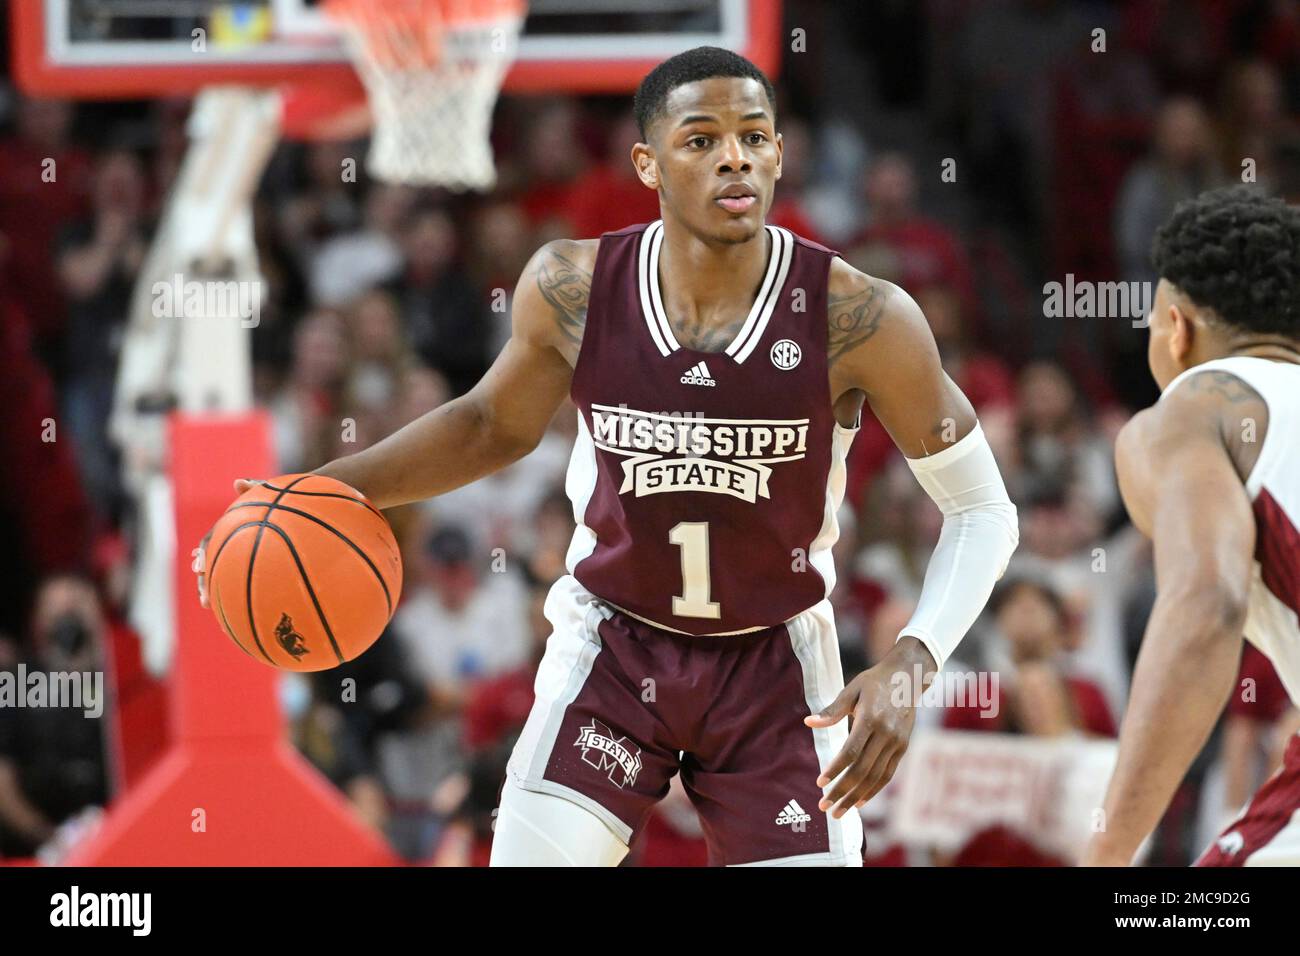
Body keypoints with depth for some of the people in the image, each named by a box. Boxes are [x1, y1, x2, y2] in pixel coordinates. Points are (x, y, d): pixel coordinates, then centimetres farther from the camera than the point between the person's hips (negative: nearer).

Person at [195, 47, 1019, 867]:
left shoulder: (860, 318, -22)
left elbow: (983, 512, -12)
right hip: (614, 644, 1)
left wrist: (910, 668, -27)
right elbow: (496, 424, 7)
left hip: (775, 668, -1)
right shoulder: (573, 290, -15)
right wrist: (333, 488, -5)